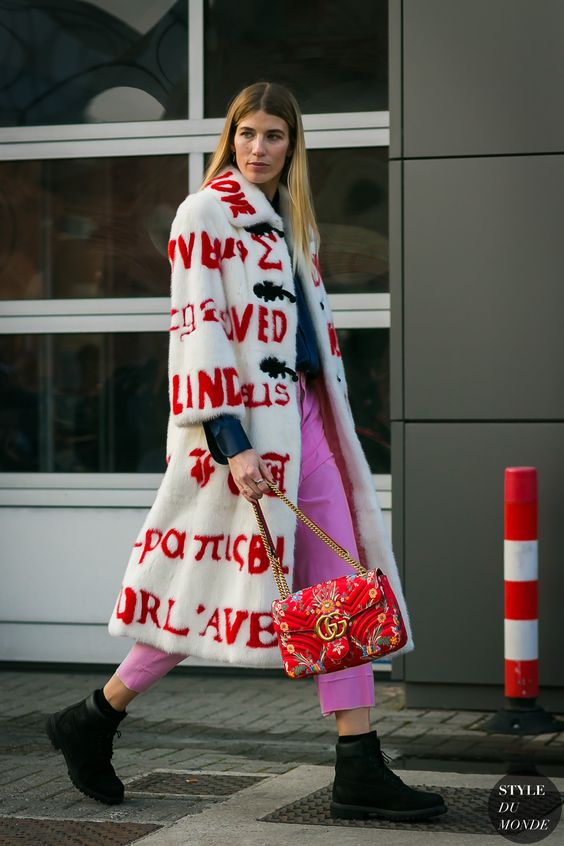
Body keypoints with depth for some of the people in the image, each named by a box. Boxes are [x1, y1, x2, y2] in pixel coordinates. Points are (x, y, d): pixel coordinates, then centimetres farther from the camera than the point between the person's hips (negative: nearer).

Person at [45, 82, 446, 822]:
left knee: (344, 586, 2)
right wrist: (230, 444, -21)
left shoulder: (290, 224, 19)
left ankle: (359, 770, 4)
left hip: (304, 416, 8)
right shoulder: (205, 212, -5)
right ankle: (92, 722, 10)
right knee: (217, 585, -6)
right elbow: (197, 330, -14)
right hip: (244, 425, -8)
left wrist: (328, 420, 18)